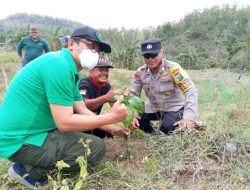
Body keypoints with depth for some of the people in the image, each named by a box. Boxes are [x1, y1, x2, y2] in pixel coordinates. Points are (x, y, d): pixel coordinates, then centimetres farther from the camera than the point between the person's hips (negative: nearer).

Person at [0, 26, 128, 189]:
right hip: (21, 141, -10)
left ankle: (36, 164, 13)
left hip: (30, 130, 10)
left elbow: (82, 111, 9)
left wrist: (112, 128, 4)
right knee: (97, 148, -13)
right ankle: (31, 171, -2)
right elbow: (64, 122, -25)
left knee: (85, 128, 22)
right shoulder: (59, 65, -22)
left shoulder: (70, 71, 9)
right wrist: (111, 117, -19)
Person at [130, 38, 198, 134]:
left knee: (166, 127, -30)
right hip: (154, 108, 5)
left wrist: (188, 117, -39)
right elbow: (133, 94, -5)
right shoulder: (140, 72, -10)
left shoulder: (173, 68, -24)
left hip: (174, 107, -5)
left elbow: (191, 91, -28)